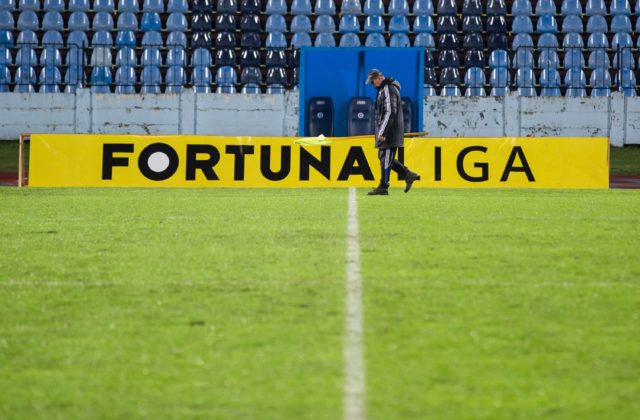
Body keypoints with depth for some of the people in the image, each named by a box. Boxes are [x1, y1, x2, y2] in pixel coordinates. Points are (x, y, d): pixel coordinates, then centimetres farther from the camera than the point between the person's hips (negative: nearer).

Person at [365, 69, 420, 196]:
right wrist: (380, 131, 20)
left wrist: (382, 132, -23)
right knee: (383, 157, 12)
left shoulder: (389, 90, -15)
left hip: (390, 132, -10)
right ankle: (408, 175, 14)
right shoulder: (383, 90, 18)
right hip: (385, 131, 10)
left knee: (385, 158, -7)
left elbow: (390, 113, -22)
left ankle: (383, 187, -5)